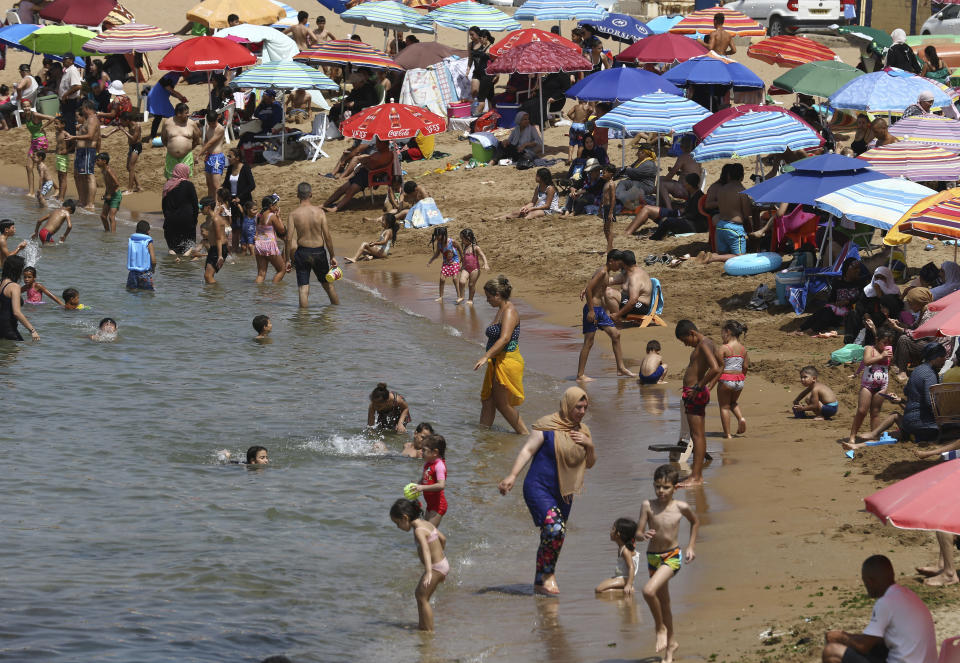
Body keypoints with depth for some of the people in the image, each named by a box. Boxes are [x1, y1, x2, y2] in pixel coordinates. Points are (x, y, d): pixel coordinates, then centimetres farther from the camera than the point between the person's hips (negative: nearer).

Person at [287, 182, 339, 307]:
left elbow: (289, 238, -9)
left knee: (303, 287, 2)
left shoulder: (294, 214, -7)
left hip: (302, 252, -1)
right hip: (319, 252, 1)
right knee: (328, 284, 19)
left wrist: (288, 259, -1)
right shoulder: (319, 212, -7)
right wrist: (332, 256, 3)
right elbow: (327, 236, -6)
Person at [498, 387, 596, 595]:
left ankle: (540, 582, 22)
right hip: (539, 488, -7)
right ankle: (548, 575, -14)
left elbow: (590, 464, 17)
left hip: (562, 493, 7)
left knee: (553, 538, 9)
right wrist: (512, 476, -25)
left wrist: (590, 445, -4)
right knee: (554, 528, -26)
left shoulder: (582, 431, 11)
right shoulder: (546, 426, -8)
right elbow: (527, 450, -13)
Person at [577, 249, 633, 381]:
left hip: (599, 309, 10)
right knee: (589, 342, -6)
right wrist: (591, 311, -23)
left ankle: (621, 368, 16)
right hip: (592, 309, -10)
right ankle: (580, 375, -1)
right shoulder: (602, 272, -16)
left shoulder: (606, 272, 14)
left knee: (615, 334, 9)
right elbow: (589, 289, -23)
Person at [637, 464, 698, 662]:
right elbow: (638, 533, -10)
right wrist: (643, 535, -33)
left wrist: (690, 547, 11)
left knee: (649, 591, -27)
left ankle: (660, 627, -3)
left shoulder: (681, 508, -8)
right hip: (652, 557, 3)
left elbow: (695, 522, 14)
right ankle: (670, 643, 35)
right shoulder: (648, 506, -8)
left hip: (672, 557, -3)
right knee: (663, 603, 17)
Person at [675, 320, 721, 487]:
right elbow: (720, 368, 25)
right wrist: (709, 386, 18)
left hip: (694, 394, -11)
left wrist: (699, 387, -23)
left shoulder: (703, 345, -17)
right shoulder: (709, 343, 13)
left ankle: (696, 477, -8)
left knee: (697, 435, -9)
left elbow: (715, 369, -31)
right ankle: (697, 474, 20)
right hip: (694, 393, 11)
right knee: (698, 435, 14)